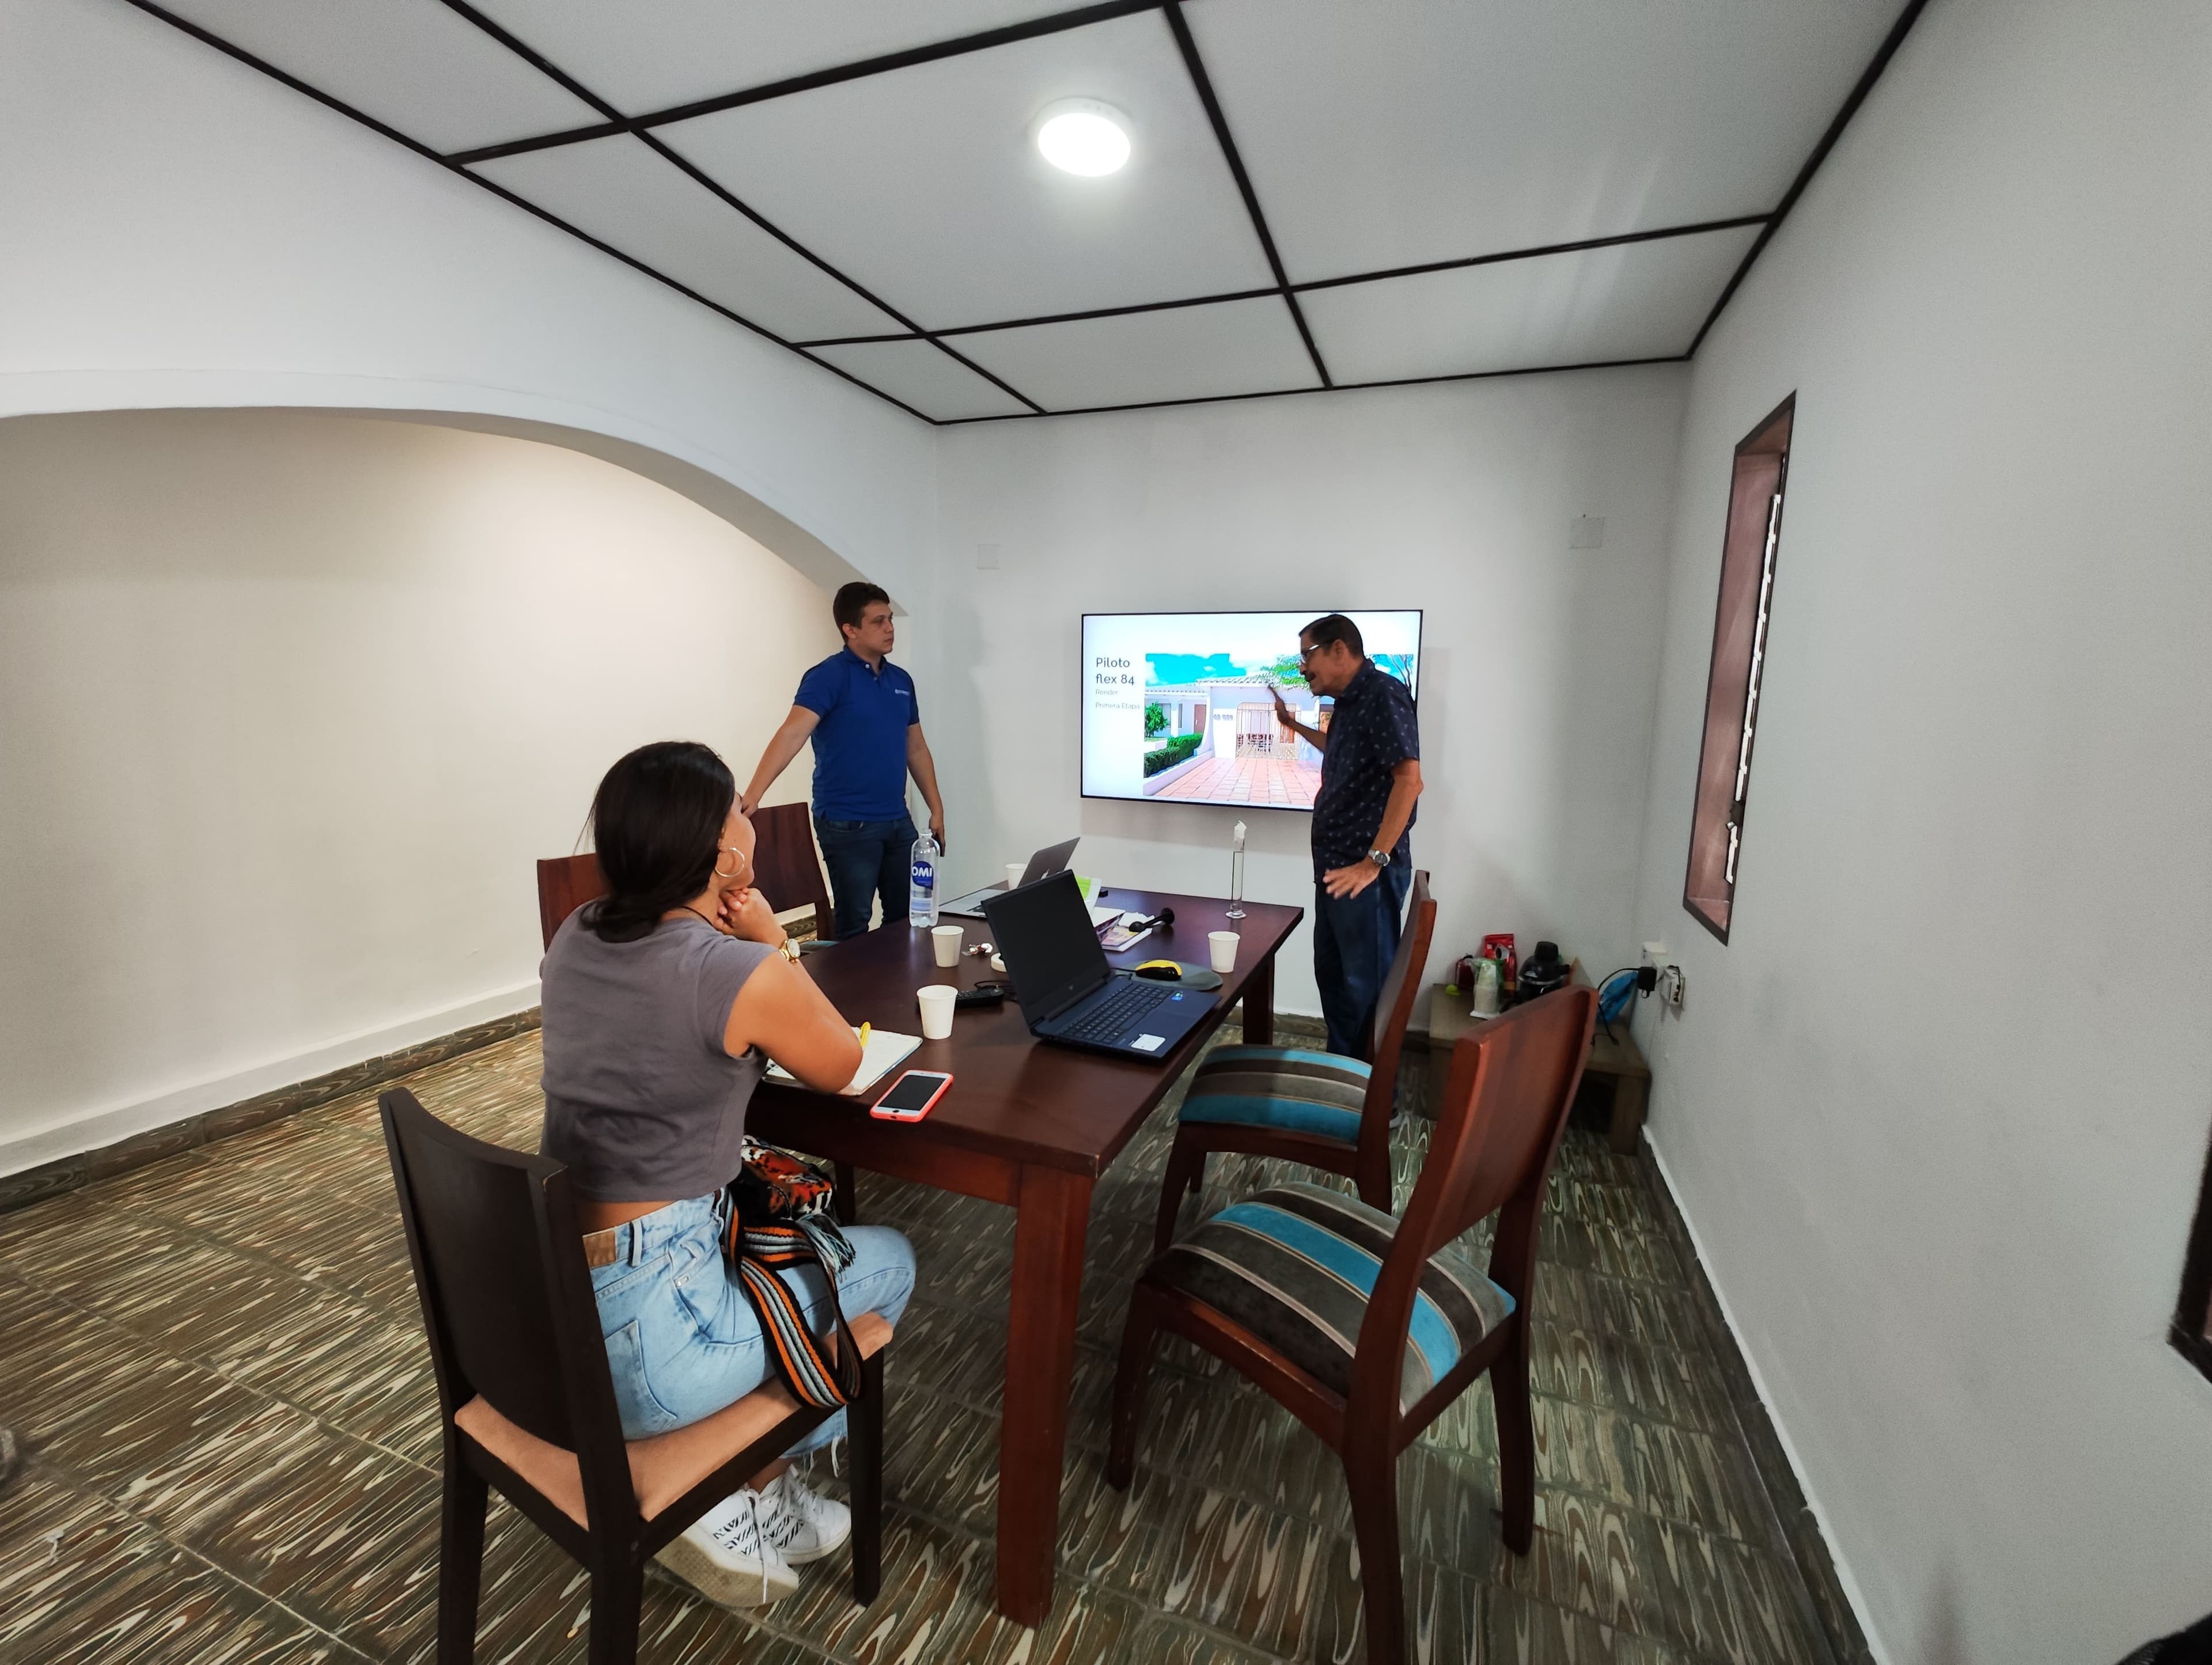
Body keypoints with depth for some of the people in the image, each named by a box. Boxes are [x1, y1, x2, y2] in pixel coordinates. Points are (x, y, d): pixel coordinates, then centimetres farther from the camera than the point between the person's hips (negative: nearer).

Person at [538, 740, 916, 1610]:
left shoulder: (574, 937, 1)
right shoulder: (747, 975, -22)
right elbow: (841, 1067, -2)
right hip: (640, 1341, -8)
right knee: (887, 1263, 14)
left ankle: (758, 1489, 33)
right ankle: (744, 1502, 21)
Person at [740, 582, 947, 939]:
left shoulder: (901, 680, 10)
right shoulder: (829, 676, -10)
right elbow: (793, 733, -23)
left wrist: (936, 809, 12)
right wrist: (752, 795, -35)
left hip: (898, 821, 6)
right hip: (848, 825, -6)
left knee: (907, 919, 14)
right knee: (854, 925, 3)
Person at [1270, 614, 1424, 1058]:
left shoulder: (1382, 694, -14)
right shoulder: (1349, 702, 15)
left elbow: (1409, 780, -24)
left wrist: (1375, 861, -26)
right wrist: (1295, 725, 36)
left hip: (1367, 872, -10)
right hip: (1336, 866, 10)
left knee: (1366, 984, -1)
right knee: (1331, 972, 18)